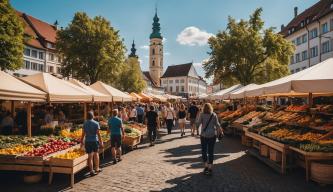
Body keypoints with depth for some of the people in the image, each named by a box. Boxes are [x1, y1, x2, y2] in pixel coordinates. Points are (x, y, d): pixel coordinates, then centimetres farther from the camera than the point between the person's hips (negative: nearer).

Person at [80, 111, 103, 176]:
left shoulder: (85, 123, 1)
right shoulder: (96, 123, -7)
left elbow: (83, 133, 1)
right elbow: (98, 134, -9)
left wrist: (81, 141, 12)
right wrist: (101, 142, -5)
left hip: (87, 141, 2)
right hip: (95, 140, -1)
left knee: (90, 156, 5)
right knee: (96, 154, 16)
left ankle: (91, 171, 9)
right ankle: (97, 169, 26)